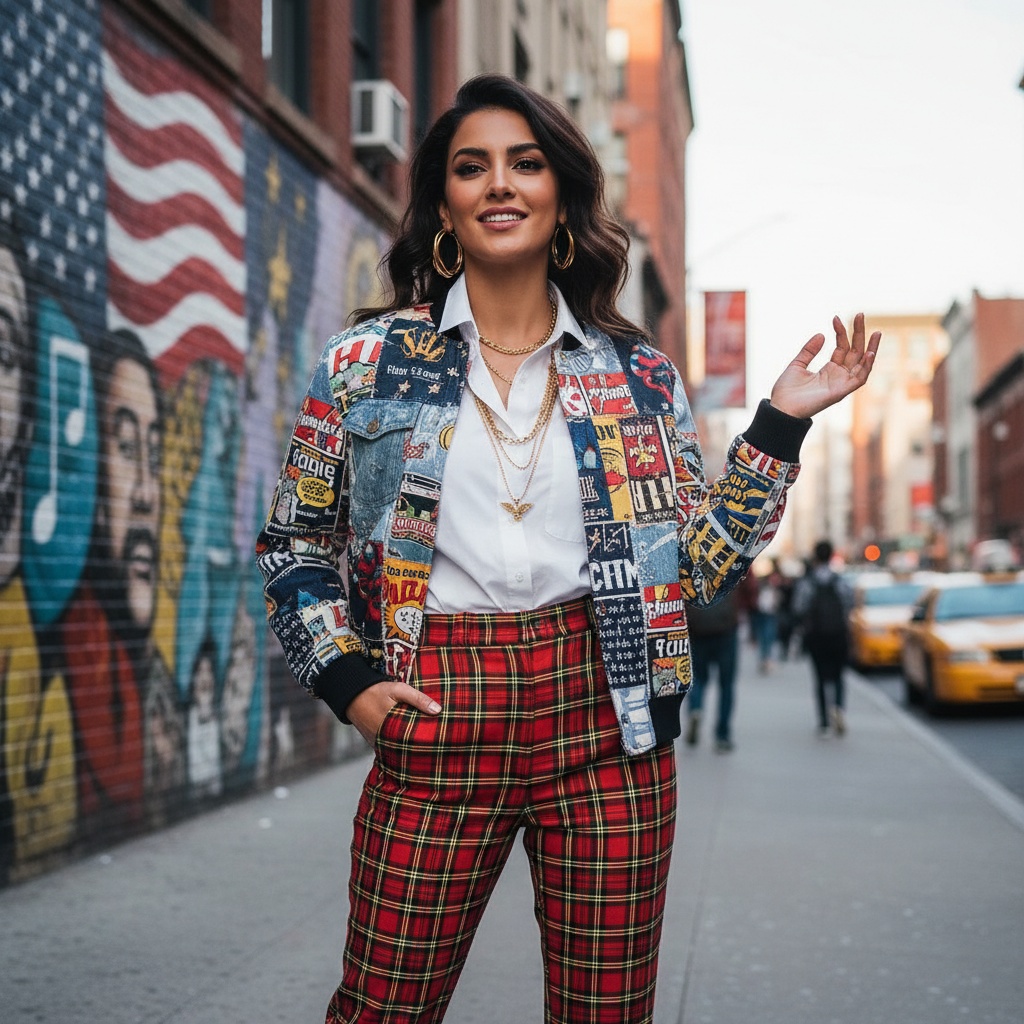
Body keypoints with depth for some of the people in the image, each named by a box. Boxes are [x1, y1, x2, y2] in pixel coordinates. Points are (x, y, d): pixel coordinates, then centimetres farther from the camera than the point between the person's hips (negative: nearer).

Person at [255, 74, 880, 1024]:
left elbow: (699, 561, 8)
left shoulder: (636, 375, 9)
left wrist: (781, 421, 3)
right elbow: (291, 544, 11)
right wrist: (348, 681, -2)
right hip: (435, 720, -1)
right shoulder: (368, 363, 5)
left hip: (604, 725, 1)